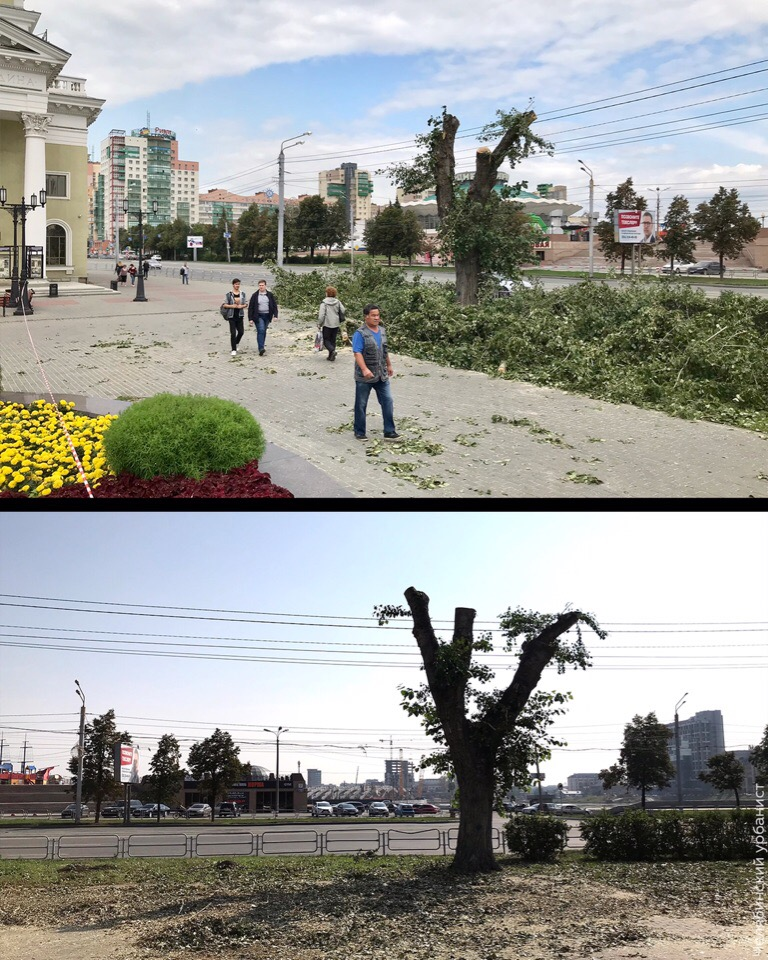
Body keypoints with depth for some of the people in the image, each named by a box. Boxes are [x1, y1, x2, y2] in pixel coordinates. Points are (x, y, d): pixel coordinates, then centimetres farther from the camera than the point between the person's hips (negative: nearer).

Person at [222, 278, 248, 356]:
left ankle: (236, 343, 35)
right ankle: (234, 350, 0)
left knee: (241, 332, 6)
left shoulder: (242, 294, 6)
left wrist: (241, 306, -11)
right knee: (233, 333, -6)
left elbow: (246, 303, 9)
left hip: (239, 315, 4)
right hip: (231, 316, -4)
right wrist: (232, 306, -17)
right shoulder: (229, 294, -4)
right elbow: (224, 305, -4)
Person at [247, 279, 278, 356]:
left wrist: (275, 315, -3)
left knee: (264, 332, 9)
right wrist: (250, 318, -6)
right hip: (258, 316, -3)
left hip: (267, 316, 3)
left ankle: (261, 347, 22)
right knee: (261, 331, -17)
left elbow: (274, 305, 8)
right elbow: (250, 307, 0)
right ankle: (261, 349, -24)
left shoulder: (270, 295, 7)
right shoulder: (255, 295, 0)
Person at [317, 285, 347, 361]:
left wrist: (319, 324, -2)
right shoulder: (338, 302, 1)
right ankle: (331, 356, 14)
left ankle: (332, 350, -19)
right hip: (336, 324, 4)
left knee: (326, 340, 6)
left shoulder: (324, 302, -11)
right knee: (333, 340, 14)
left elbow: (321, 315, -12)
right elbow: (343, 311, -1)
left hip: (327, 324, -4)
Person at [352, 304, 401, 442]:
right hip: (364, 377, -6)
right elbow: (357, 353, -22)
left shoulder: (381, 331, 8)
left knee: (387, 401, 1)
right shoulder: (360, 334, -14)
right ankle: (360, 433, 17)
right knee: (361, 404, 6)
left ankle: (389, 431, 7)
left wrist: (389, 365, 28)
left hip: (381, 375, 6)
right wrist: (365, 369, -33)